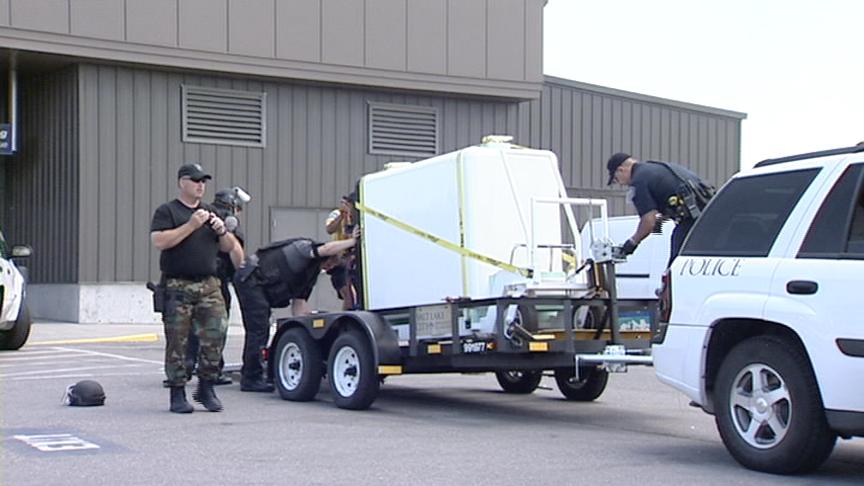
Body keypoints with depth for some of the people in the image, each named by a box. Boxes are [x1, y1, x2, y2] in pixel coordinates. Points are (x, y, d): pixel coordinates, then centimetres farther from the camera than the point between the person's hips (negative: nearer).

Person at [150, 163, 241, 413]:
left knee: (216, 334, -5)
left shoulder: (210, 212, 20)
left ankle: (206, 388, 9)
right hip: (177, 287, -4)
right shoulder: (167, 211, 3)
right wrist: (191, 225, -14)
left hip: (209, 286, 4)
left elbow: (230, 247, 20)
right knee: (177, 342, 0)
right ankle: (177, 394, 8)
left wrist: (222, 230, -1)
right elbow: (159, 241, -14)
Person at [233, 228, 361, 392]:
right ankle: (252, 379, -7)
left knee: (257, 331, 15)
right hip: (251, 277, -10)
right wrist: (352, 241, -30)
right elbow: (327, 249, -35)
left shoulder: (313, 273, 14)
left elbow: (298, 304, 13)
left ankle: (249, 376, 24)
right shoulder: (305, 248, -13)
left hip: (257, 284, 10)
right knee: (258, 330, -11)